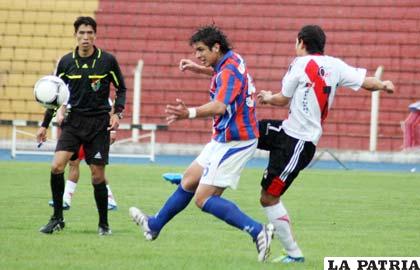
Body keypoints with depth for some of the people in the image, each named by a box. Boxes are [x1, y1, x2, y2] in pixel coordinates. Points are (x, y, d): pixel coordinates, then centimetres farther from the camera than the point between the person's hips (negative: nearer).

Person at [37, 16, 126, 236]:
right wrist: (59, 109, 0)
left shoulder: (108, 61, -4)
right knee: (57, 166, -16)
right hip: (73, 120, 2)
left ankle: (103, 223, 15)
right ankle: (57, 218, -3)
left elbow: (121, 89, 7)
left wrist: (117, 113, -6)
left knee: (98, 176, -2)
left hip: (99, 123, -2)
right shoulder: (66, 62, 2)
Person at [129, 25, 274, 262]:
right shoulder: (232, 62, 8)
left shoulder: (229, 71, -23)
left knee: (203, 198, -11)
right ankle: (155, 225, 38)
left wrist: (191, 113, -54)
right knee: (189, 181, 22)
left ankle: (258, 231, -17)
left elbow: (220, 107, -41)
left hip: (234, 142, -10)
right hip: (224, 139, 10)